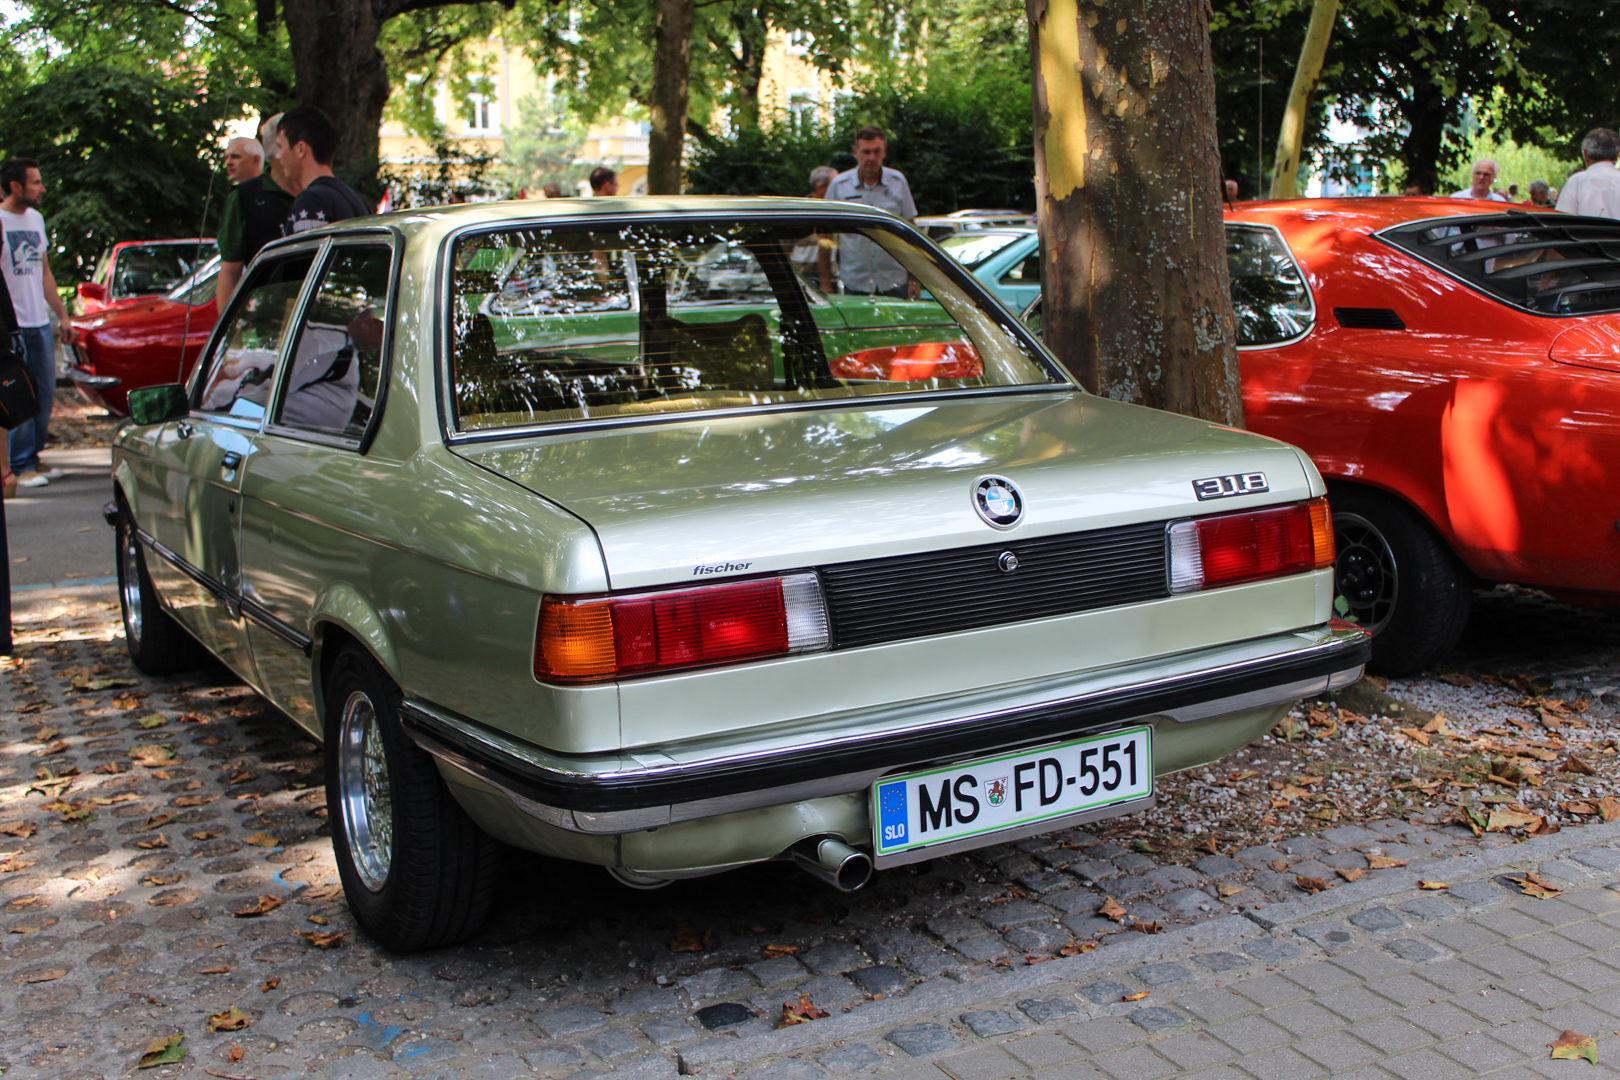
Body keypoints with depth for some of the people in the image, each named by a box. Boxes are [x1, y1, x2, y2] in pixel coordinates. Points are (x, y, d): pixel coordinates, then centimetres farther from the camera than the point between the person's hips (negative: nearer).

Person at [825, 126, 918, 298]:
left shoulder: (898, 182, 4)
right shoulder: (839, 185, 0)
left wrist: (914, 278, 3)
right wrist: (825, 282, -1)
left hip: (895, 284, 1)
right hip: (855, 283, -1)